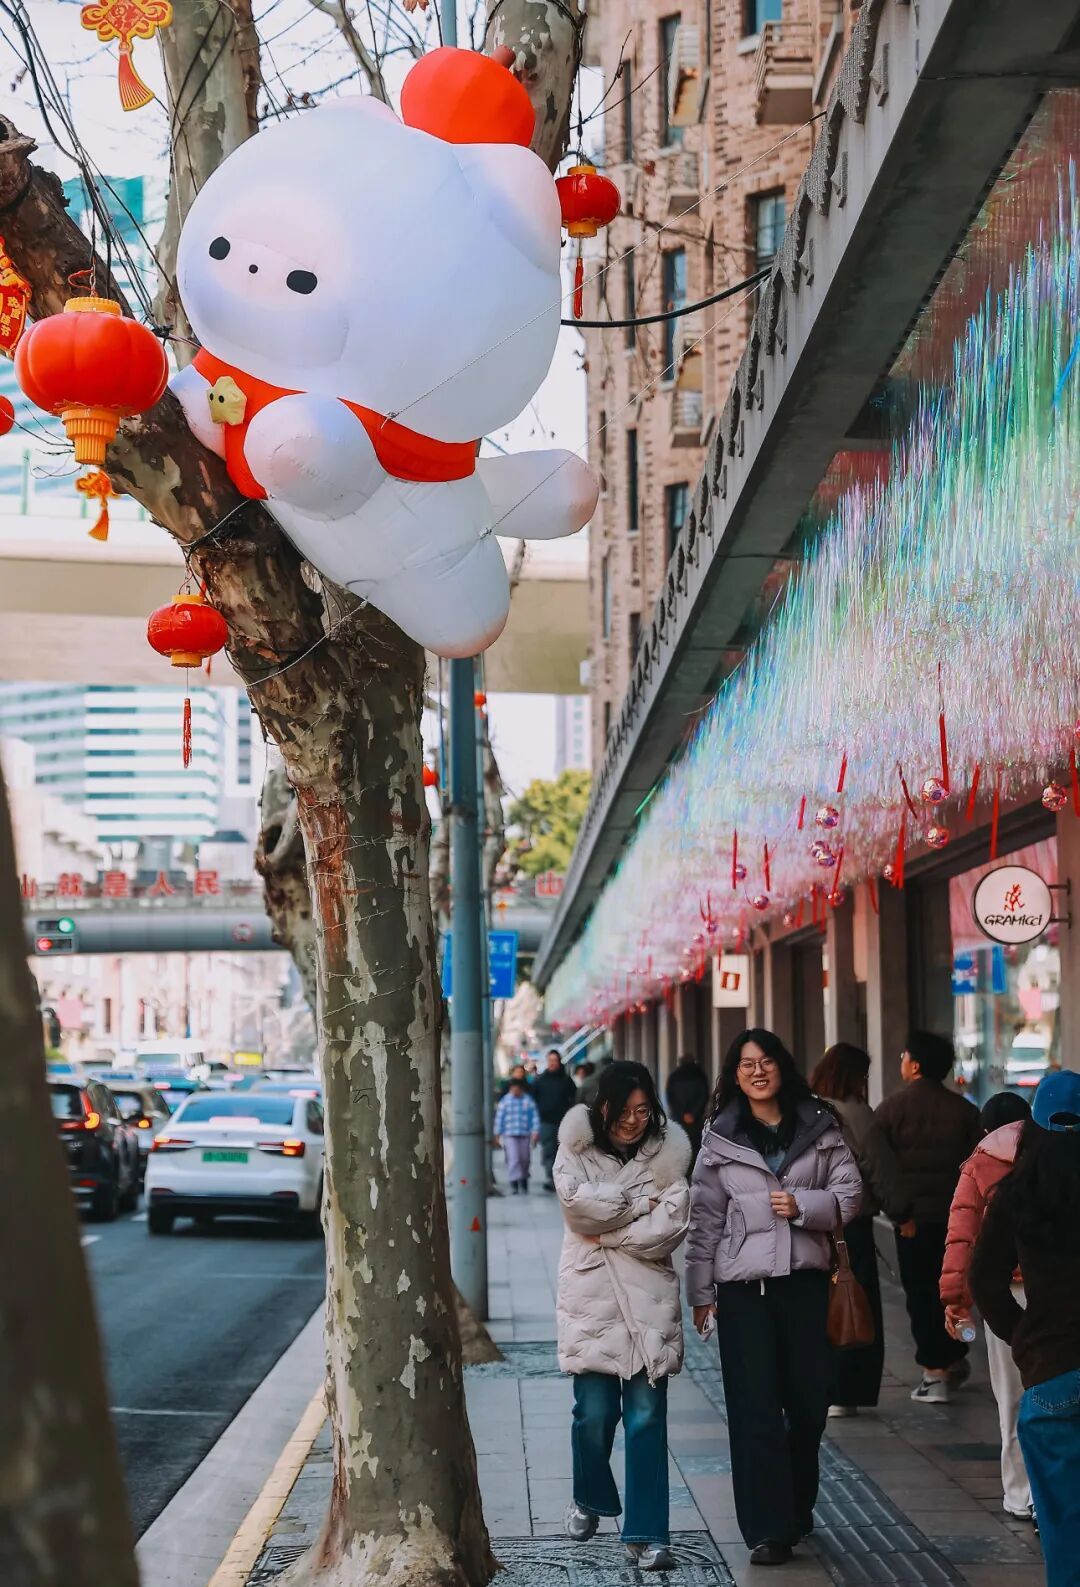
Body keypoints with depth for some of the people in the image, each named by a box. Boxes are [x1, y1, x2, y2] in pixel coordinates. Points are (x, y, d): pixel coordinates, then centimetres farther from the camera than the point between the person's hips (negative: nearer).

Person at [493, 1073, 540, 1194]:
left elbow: (535, 1117, 3)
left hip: (525, 1135, 1)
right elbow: (499, 1118, 6)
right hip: (509, 1135, -1)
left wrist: (535, 1133, -6)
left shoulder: (528, 1100, 2)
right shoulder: (505, 1101, 2)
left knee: (525, 1159, 6)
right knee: (513, 1159, -12)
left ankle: (523, 1184, 22)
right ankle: (514, 1184, -12)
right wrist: (497, 1135, 6)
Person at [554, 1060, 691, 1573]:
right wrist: (638, 1202, -8)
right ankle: (588, 1500, 29)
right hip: (591, 1296, 0)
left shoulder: (667, 1151, 4)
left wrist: (604, 1230, -9)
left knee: (646, 1416, -2)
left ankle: (646, 1534, 3)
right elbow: (577, 1202, -13)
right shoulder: (577, 1149, 4)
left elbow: (668, 1229, -6)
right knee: (594, 1412, 0)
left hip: (649, 1298, 0)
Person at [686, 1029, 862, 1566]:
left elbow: (849, 1194, 6)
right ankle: (767, 1528, -1)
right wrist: (700, 1292, 2)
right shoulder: (720, 1138, 4)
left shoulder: (819, 1128, 6)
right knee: (755, 1406, -5)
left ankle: (796, 1510, 29)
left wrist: (802, 1205, -12)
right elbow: (705, 1219, 4)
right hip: (743, 1284, -2)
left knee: (808, 1401, 8)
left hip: (805, 1279, 2)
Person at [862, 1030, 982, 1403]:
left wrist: (900, 1212, -9)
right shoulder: (964, 1111, 2)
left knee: (921, 1293, 4)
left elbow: (875, 1164, -12)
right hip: (956, 1215, 3)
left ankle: (934, 1373, 3)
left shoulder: (890, 1109, -5)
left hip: (914, 1219, -3)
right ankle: (954, 1361, 28)